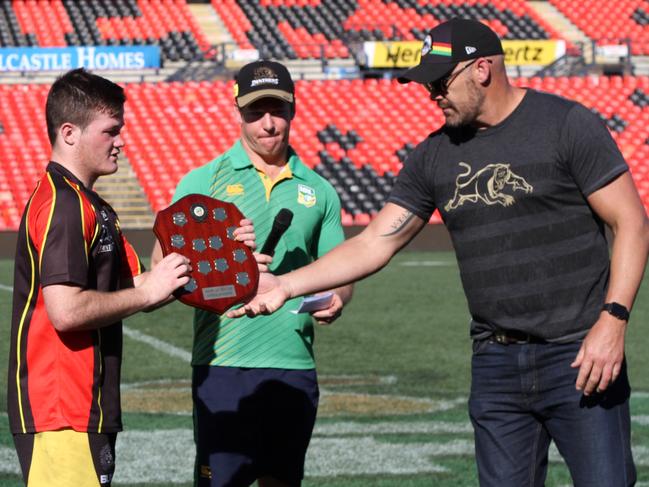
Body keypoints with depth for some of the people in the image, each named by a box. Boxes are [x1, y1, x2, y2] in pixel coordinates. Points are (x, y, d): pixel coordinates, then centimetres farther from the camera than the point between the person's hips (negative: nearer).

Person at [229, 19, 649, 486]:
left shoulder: (568, 125, -5)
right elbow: (375, 243, 10)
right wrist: (285, 284, 0)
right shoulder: (436, 155, 11)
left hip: (578, 358, -5)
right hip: (495, 364, 5)